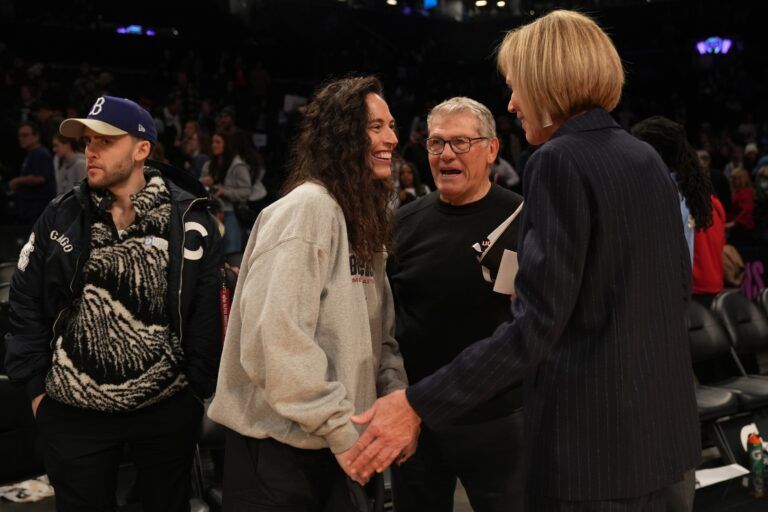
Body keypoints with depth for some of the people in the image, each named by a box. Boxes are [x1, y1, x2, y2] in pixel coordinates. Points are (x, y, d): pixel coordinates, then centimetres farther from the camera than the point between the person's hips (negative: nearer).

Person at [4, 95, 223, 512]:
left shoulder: (188, 220, -6)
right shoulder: (59, 218, 1)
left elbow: (206, 314, -4)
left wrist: (200, 391, -4)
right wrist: (36, 387, 1)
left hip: (168, 409, -1)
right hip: (73, 413, 2)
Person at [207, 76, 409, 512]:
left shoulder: (367, 220, 10)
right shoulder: (306, 209, -17)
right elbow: (276, 340, -25)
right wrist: (342, 430, -22)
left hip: (338, 445, 8)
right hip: (281, 448, -8)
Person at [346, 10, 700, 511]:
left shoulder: (559, 160, -16)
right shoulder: (648, 159, 8)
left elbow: (536, 325, -22)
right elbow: (679, 286, 15)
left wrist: (418, 405, -22)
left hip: (592, 437, -8)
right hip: (662, 426, 8)